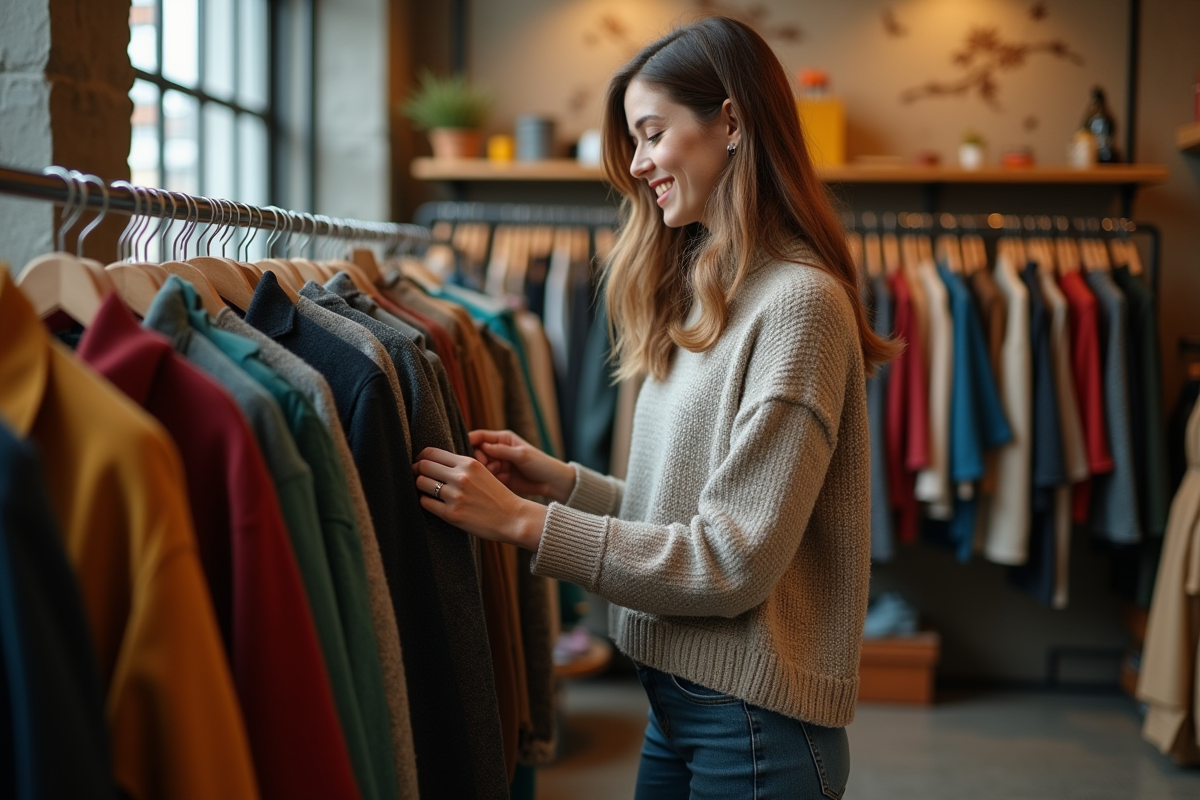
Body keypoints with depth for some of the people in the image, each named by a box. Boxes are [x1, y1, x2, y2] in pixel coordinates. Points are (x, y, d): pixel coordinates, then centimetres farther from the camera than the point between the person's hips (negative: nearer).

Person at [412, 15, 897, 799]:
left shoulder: (798, 301, -17)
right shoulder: (703, 296, 10)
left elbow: (734, 562, -20)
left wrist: (525, 521, -18)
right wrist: (567, 482, -2)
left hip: (756, 719, -7)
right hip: (679, 697, 8)